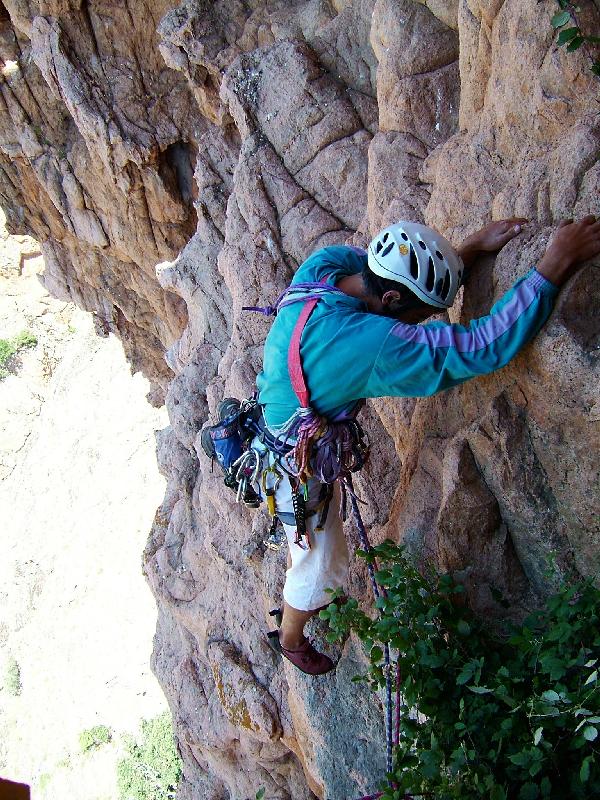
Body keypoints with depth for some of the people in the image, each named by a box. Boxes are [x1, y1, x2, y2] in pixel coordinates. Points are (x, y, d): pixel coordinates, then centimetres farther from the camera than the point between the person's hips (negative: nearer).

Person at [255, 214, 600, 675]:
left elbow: (411, 277, -2)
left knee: (306, 544, 35)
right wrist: (559, 262, -40)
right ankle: (291, 638, 49)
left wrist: (472, 249, -13)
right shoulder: (370, 345, -42)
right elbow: (484, 348, -42)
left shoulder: (324, 264, -20)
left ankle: (295, 599, 63)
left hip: (279, 434, 8)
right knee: (323, 563, 20)